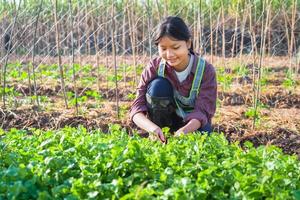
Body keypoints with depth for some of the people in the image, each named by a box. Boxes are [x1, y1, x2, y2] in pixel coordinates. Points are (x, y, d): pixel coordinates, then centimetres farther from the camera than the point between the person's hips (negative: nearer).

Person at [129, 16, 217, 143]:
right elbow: (137, 107, -26)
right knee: (158, 86, -27)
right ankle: (161, 141, -16)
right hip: (165, 122, 2)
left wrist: (183, 131, -51)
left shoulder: (206, 70, -20)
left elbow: (202, 111, -28)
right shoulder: (154, 68, -18)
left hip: (193, 125, -1)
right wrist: (153, 128, -49)